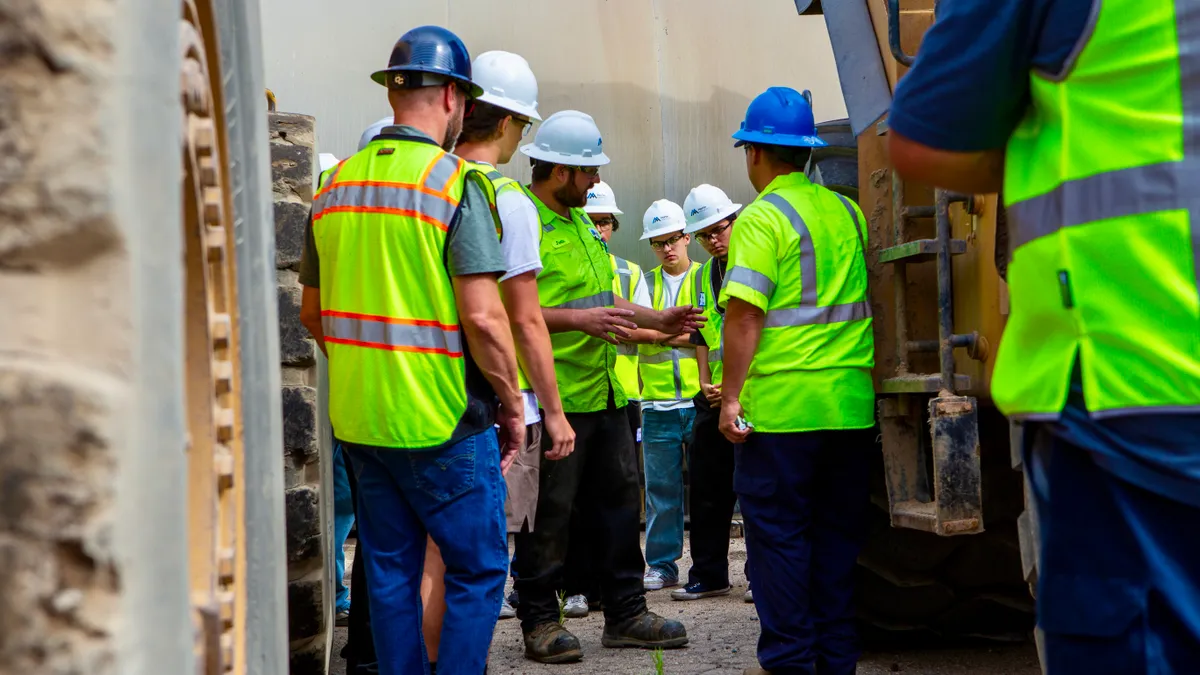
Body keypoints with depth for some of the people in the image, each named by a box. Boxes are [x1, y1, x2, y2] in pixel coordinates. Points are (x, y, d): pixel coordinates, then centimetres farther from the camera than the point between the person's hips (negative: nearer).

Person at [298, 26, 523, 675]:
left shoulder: (336, 184, 8)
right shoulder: (454, 181, -12)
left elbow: (312, 313, 15)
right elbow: (482, 317, -18)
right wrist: (512, 405, -6)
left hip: (357, 419, 6)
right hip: (442, 424, -6)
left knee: (389, 571, 14)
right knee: (478, 569, 5)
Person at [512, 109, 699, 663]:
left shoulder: (579, 220, 18)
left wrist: (656, 321, 18)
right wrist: (577, 320, -24)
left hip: (603, 390, 9)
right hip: (554, 396, -9)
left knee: (618, 501, 12)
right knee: (548, 514, -1)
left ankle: (625, 612, 21)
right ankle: (539, 620, 11)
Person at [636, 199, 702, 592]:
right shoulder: (646, 283, 15)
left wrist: (682, 337, -14)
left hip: (701, 398, -2)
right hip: (658, 402, 2)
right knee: (661, 488, 4)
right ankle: (662, 565, 12)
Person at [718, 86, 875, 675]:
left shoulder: (762, 218, -9)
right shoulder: (848, 213, 11)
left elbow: (744, 316, -16)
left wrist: (731, 397, -14)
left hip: (780, 406, -6)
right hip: (852, 405, 6)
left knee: (778, 535, 3)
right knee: (838, 536, 12)